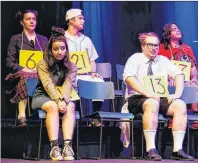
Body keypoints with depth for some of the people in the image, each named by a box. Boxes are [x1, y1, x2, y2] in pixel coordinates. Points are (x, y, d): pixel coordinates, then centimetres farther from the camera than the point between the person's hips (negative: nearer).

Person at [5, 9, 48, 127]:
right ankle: (22, 117, -50)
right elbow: (10, 62, 3)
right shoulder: (16, 39, 13)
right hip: (22, 74, -2)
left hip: (40, 74, 3)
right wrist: (24, 69, -14)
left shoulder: (44, 40, 22)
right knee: (25, 78, -40)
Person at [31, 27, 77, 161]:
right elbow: (48, 85, -16)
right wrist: (58, 101, -31)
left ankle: (68, 146, -46)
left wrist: (63, 100, -30)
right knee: (53, 106, -35)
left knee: (70, 106, -31)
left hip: (62, 98, 2)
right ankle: (54, 147, -46)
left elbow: (68, 85, -11)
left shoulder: (71, 67, 6)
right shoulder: (43, 64, -2)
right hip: (42, 96, -2)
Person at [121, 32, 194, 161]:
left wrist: (177, 94, -13)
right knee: (152, 103, -38)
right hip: (137, 99, -4)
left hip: (161, 98, 4)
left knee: (180, 105, -24)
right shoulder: (135, 59, 3)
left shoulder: (163, 60, 16)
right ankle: (151, 150, -41)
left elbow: (179, 75, 6)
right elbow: (129, 78, -15)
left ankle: (178, 150, -29)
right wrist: (148, 93, -27)